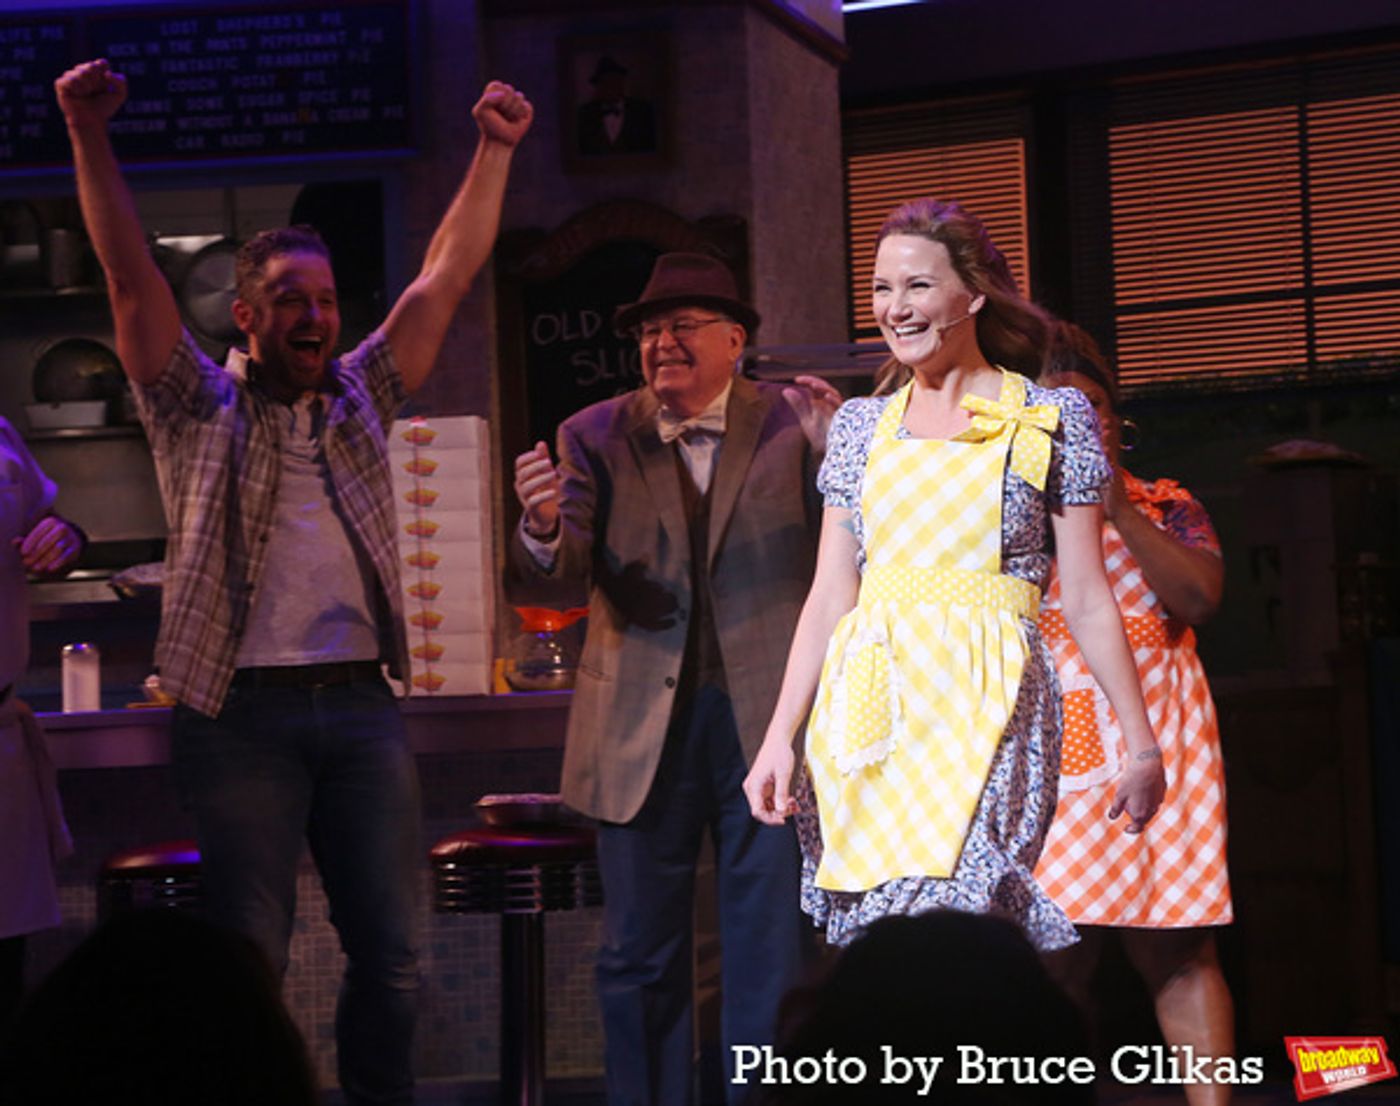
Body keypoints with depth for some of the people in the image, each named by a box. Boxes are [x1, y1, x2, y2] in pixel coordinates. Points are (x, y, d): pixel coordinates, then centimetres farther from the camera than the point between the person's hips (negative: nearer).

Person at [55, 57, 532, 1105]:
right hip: (243, 712, -3)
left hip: (361, 706, 4)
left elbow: (445, 278, 9)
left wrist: (495, 152, 1)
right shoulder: (200, 409, 4)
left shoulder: (360, 398, 13)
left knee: (391, 957, 5)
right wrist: (90, 136, -17)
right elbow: (131, 277, -6)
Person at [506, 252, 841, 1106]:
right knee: (640, 960, 7)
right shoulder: (596, 439, 4)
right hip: (643, 732, 1)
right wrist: (543, 525, -27)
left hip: (767, 722, -1)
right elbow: (559, 587, -5)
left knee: (770, 958, 5)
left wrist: (841, 450, -28)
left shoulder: (791, 423, 1)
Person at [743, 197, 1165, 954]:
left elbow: (1086, 599, 6)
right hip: (870, 712, 4)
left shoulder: (1049, 421, 5)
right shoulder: (862, 425, 15)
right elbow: (829, 596, 13)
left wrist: (1140, 742, 4)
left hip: (985, 704, -3)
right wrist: (779, 738, 6)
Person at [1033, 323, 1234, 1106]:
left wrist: (1119, 509, -8)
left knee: (1175, 950, -6)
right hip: (1047, 763, 2)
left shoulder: (1166, 508, 11)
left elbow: (1200, 599, -6)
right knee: (1053, 956, -1)